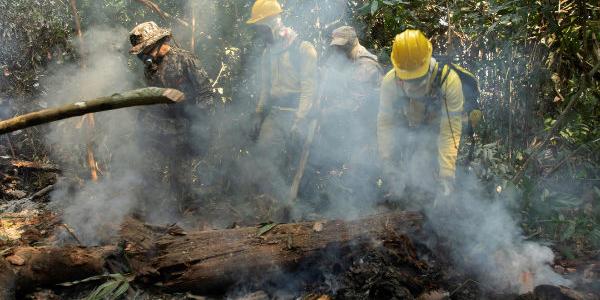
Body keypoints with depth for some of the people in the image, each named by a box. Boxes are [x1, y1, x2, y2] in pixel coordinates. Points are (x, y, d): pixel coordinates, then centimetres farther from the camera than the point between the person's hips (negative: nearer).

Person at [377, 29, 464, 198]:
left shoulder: (449, 80, -29)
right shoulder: (390, 82, -21)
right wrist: (389, 164, -21)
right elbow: (385, 124, -16)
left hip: (437, 137, -3)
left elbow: (449, 132, -29)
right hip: (406, 133, 3)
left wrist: (446, 175, -33)